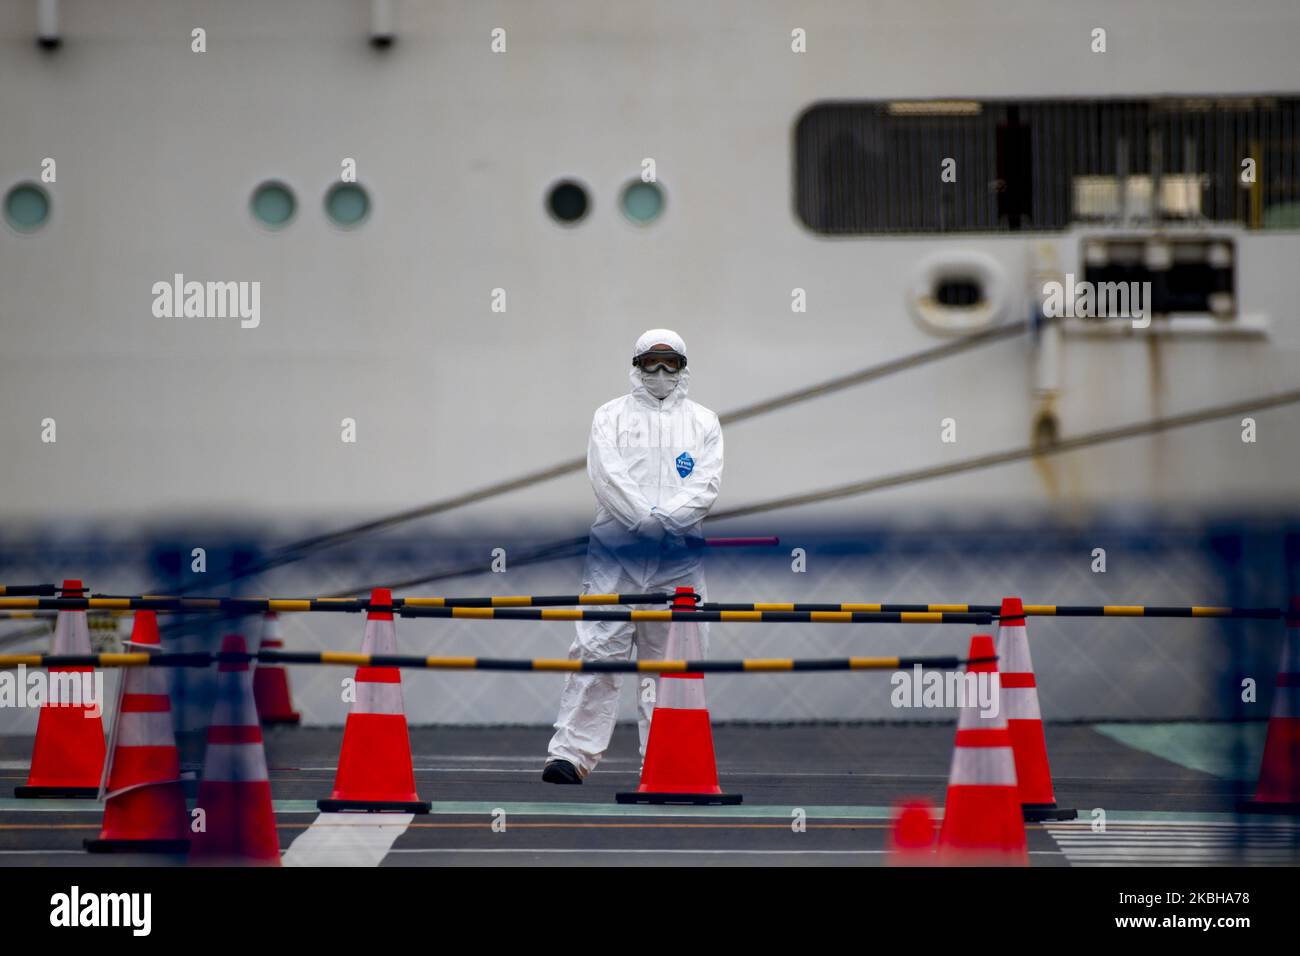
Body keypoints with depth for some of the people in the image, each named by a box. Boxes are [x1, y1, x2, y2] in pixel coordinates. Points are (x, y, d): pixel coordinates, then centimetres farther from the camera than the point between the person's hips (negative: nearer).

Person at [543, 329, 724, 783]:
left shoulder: (703, 422, 12)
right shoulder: (611, 416, 9)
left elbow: (707, 485, 1)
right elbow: (606, 475, -4)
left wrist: (668, 518, -15)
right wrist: (646, 518, -16)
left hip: (679, 555, 2)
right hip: (616, 548, -2)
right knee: (597, 649, -9)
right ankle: (571, 753, -11)